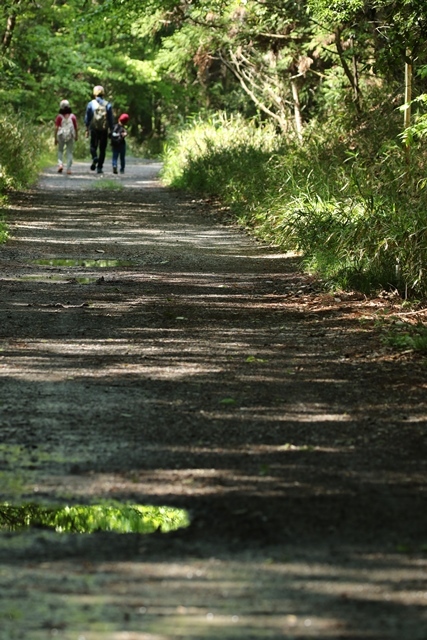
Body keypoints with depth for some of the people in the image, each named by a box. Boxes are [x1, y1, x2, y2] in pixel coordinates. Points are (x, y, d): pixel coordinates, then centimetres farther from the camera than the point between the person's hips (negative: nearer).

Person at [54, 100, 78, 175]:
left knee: (60, 150, 17)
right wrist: (76, 136, 19)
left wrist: (55, 138, -2)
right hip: (70, 136, 1)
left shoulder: (59, 117, -6)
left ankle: (60, 164, -2)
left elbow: (56, 128, -8)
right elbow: (76, 128, 4)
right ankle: (68, 169, 2)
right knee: (69, 152, 6)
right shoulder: (73, 116, -1)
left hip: (61, 135, -1)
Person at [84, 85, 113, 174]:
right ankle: (99, 167, 4)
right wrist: (111, 130, 8)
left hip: (94, 129, 0)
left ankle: (94, 157, -18)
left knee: (93, 146, 12)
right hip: (104, 129, 0)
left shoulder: (91, 104, 0)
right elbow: (111, 119, 2)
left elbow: (87, 118, 3)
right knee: (102, 149, 6)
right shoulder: (107, 105, 1)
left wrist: (87, 130, 9)